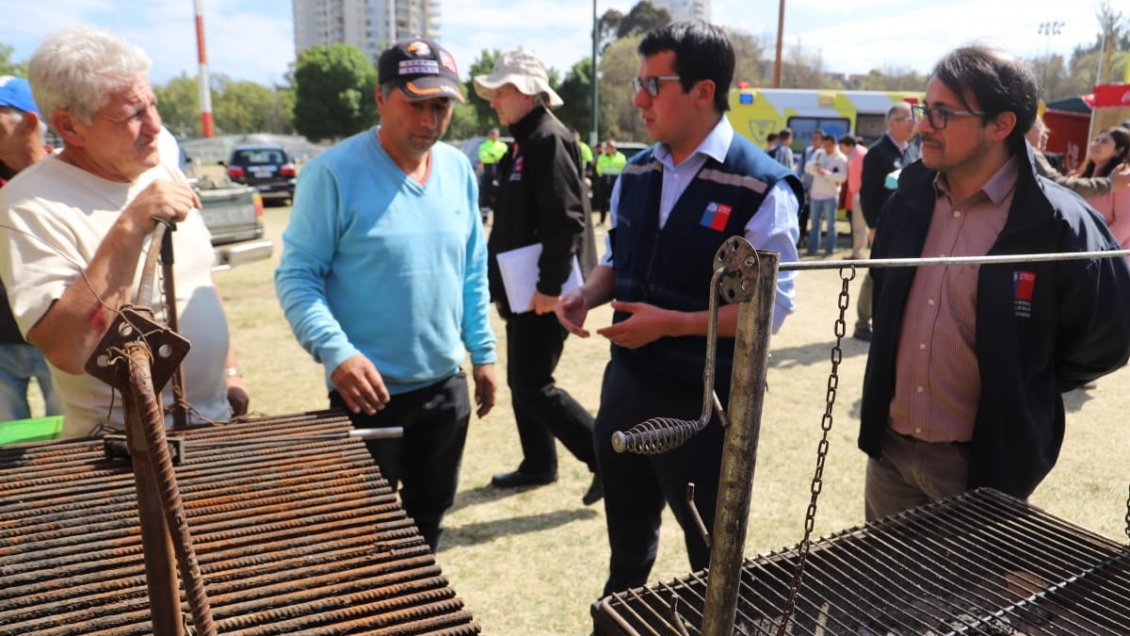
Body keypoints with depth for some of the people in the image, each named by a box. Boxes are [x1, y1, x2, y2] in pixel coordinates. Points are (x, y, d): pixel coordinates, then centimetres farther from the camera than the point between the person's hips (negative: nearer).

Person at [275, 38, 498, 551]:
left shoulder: (459, 170, 2)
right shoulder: (334, 173, -15)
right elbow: (296, 276, -14)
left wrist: (482, 353, 10)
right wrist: (337, 353, -27)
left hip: (447, 386, 5)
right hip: (369, 391, -5)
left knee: (431, 513, 22)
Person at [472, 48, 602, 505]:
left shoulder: (549, 139, -15)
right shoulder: (524, 141, 15)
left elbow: (566, 220, -24)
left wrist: (550, 286, -24)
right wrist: (502, 281, 19)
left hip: (544, 290, -10)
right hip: (523, 287, 10)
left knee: (533, 386, -6)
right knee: (521, 382, 16)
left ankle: (607, 456, 6)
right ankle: (538, 464, 31)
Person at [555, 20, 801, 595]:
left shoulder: (761, 189, -17)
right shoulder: (636, 174, 4)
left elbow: (770, 306, -18)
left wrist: (670, 323, -25)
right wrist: (587, 294, -5)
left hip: (704, 404, -6)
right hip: (625, 385, 6)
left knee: (712, 564, 16)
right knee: (627, 541, 26)